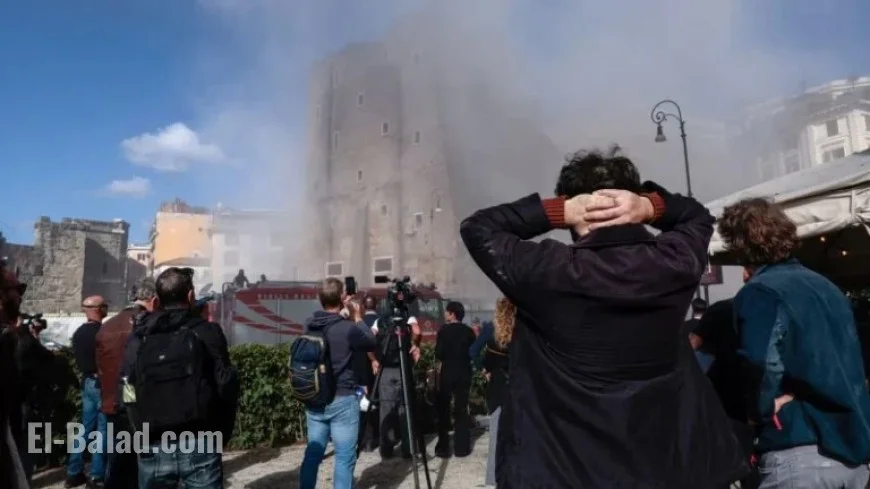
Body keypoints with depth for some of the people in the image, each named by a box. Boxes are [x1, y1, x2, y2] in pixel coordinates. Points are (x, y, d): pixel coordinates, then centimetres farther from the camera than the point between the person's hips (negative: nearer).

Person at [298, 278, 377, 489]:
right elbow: (371, 344, -1)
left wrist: (349, 319, 13)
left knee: (313, 453, 15)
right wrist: (357, 318, 6)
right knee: (345, 458, 3)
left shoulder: (309, 326, 0)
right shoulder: (348, 328, -18)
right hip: (342, 400, -6)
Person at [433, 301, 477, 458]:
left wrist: (441, 362, 7)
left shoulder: (444, 330, -10)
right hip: (464, 374, 3)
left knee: (443, 410, 8)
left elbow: (439, 354, -12)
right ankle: (461, 447, 12)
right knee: (461, 410, 10)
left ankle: (443, 448, 8)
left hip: (447, 373, -3)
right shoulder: (469, 331, 1)